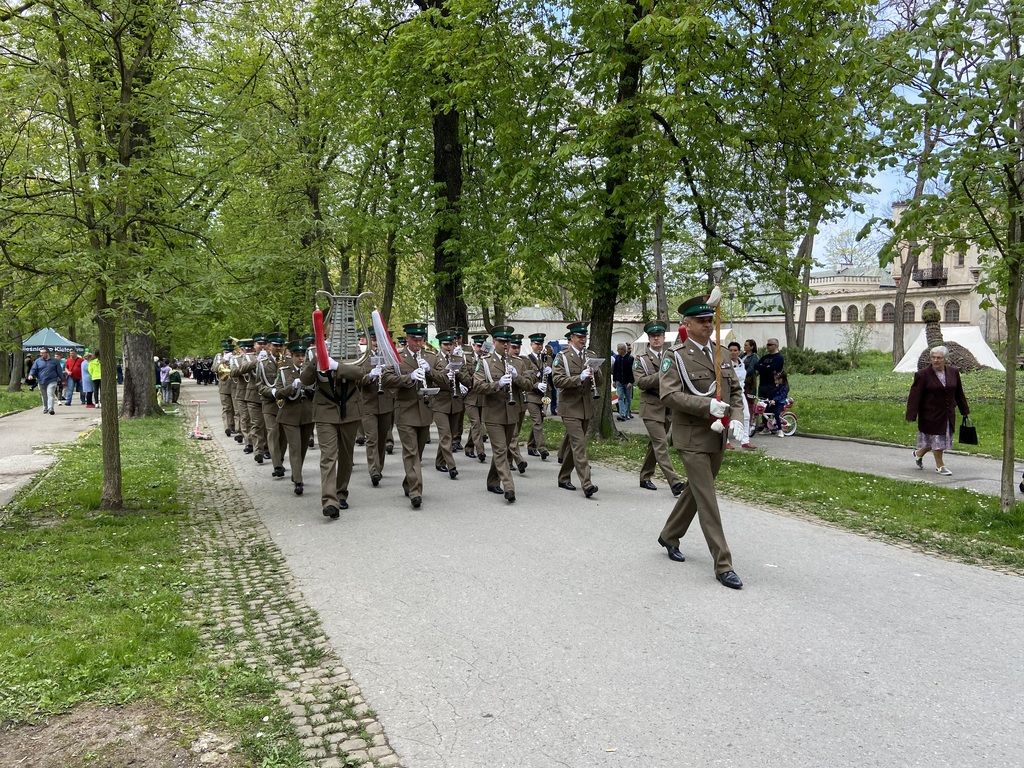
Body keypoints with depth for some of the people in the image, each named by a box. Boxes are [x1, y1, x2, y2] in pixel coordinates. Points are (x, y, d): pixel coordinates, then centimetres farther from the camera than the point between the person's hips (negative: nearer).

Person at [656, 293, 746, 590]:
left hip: (718, 438, 7)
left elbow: (735, 390, 11)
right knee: (707, 500, -5)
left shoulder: (720, 353, 10)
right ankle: (723, 565, 1)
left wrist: (736, 418, -7)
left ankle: (669, 536, 39)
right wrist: (708, 406, -26)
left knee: (695, 491, 19)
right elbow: (669, 394, -18)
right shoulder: (675, 356, -8)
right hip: (692, 438, -7)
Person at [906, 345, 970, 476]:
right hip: (931, 415, -5)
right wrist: (911, 415, -19)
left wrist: (964, 411, 16)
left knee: (943, 439, 12)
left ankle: (919, 453, 33)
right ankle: (940, 465, 17)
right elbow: (915, 396, -14)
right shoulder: (923, 375, -13)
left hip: (948, 415, 5)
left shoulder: (953, 372, 3)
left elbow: (959, 393, 12)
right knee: (936, 439, 2)